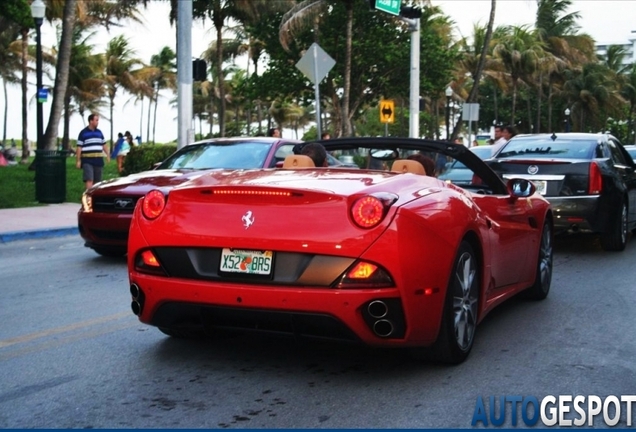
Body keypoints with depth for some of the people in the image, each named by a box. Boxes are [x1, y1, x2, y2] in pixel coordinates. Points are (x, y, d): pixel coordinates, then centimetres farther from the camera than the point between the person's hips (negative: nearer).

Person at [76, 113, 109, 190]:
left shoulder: (99, 132, 14)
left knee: (97, 181, 9)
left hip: (98, 160, 5)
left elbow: (104, 145, 21)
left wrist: (108, 155, 13)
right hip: (87, 161, -5)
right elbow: (79, 148, -2)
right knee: (89, 180, -15)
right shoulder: (83, 133, -1)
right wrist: (78, 160, -7)